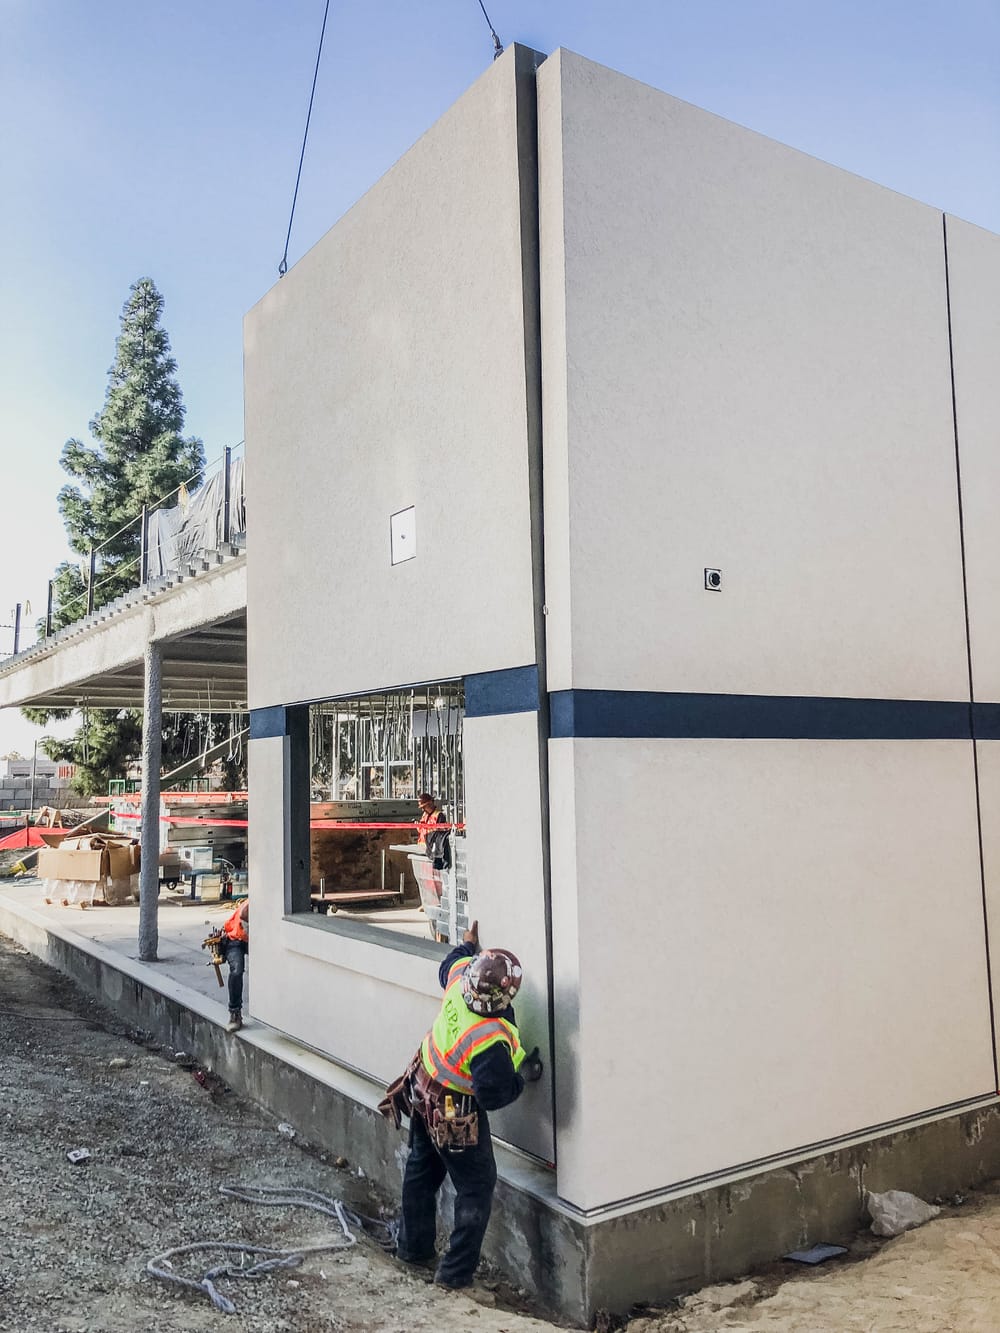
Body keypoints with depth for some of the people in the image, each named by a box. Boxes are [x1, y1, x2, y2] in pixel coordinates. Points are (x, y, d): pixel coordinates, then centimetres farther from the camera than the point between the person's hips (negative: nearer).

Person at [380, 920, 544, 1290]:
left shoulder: (460, 977, -21)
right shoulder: (491, 1042, -39)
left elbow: (450, 965, 5)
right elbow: (494, 1095, -29)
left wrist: (468, 943, 24)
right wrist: (524, 1076, -13)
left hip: (422, 1091, 8)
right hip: (455, 1117, -8)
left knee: (421, 1169, 27)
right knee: (477, 1188, 12)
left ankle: (413, 1246, 46)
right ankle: (456, 1271, 20)